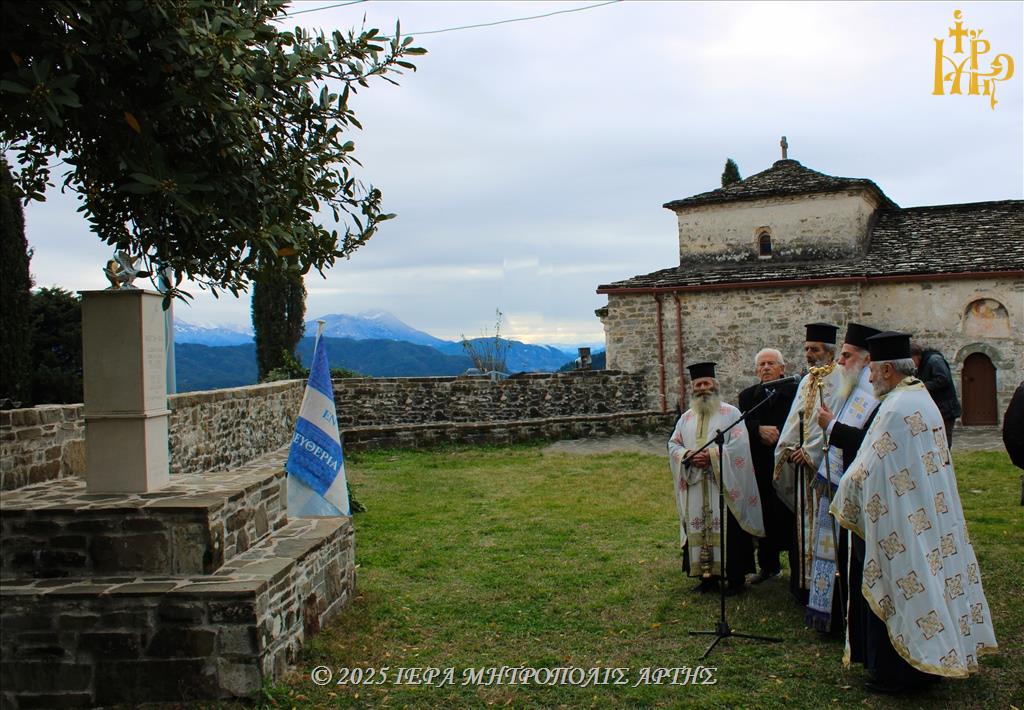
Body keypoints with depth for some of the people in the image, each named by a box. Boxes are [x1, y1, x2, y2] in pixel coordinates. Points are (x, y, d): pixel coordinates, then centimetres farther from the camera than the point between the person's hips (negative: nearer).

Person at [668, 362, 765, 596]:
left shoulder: (731, 413, -2)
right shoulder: (686, 418, 14)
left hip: (724, 485, -4)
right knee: (699, 529, 6)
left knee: (728, 531, -2)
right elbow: (673, 445, 11)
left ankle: (735, 577, 8)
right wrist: (688, 455, -10)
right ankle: (707, 574, 16)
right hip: (695, 488, 5)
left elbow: (739, 446, -11)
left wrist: (711, 456, -19)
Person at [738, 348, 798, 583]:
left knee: (788, 517, 0)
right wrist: (760, 430, -20)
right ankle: (768, 565, 23)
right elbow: (742, 423, -3)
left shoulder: (794, 392, -2)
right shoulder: (748, 395, 11)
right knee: (765, 517, 10)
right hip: (759, 468, 4)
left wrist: (774, 434, -18)